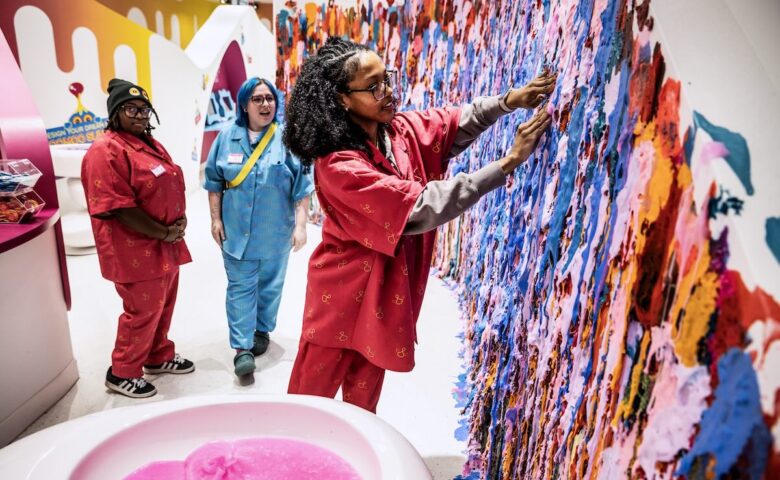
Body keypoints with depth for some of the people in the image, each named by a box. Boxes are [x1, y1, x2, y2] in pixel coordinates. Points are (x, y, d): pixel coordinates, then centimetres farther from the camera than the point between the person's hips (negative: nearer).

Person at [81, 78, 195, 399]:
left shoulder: (150, 144, 13)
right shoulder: (106, 151, -16)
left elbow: (169, 188, 19)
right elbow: (119, 209, -22)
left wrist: (180, 221, 0)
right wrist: (164, 233, -17)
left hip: (166, 247, 9)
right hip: (137, 251, -9)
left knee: (163, 306, 20)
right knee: (142, 313, 3)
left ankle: (159, 357, 39)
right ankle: (122, 373, 23)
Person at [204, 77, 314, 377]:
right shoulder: (227, 138, -1)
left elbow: (302, 186, -7)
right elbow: (214, 182, 6)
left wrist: (300, 225, -10)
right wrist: (216, 219, 1)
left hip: (275, 231, 0)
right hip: (236, 230, 1)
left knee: (270, 284, 14)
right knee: (240, 287, 0)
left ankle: (262, 330, 35)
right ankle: (242, 347, 6)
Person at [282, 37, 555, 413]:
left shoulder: (402, 128, -4)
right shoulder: (338, 165, -28)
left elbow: (459, 121, 4)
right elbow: (422, 208, -32)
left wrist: (509, 101, -17)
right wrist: (508, 163, -31)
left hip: (390, 289, 7)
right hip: (343, 294, -6)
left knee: (365, 391, 24)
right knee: (312, 392, 14)